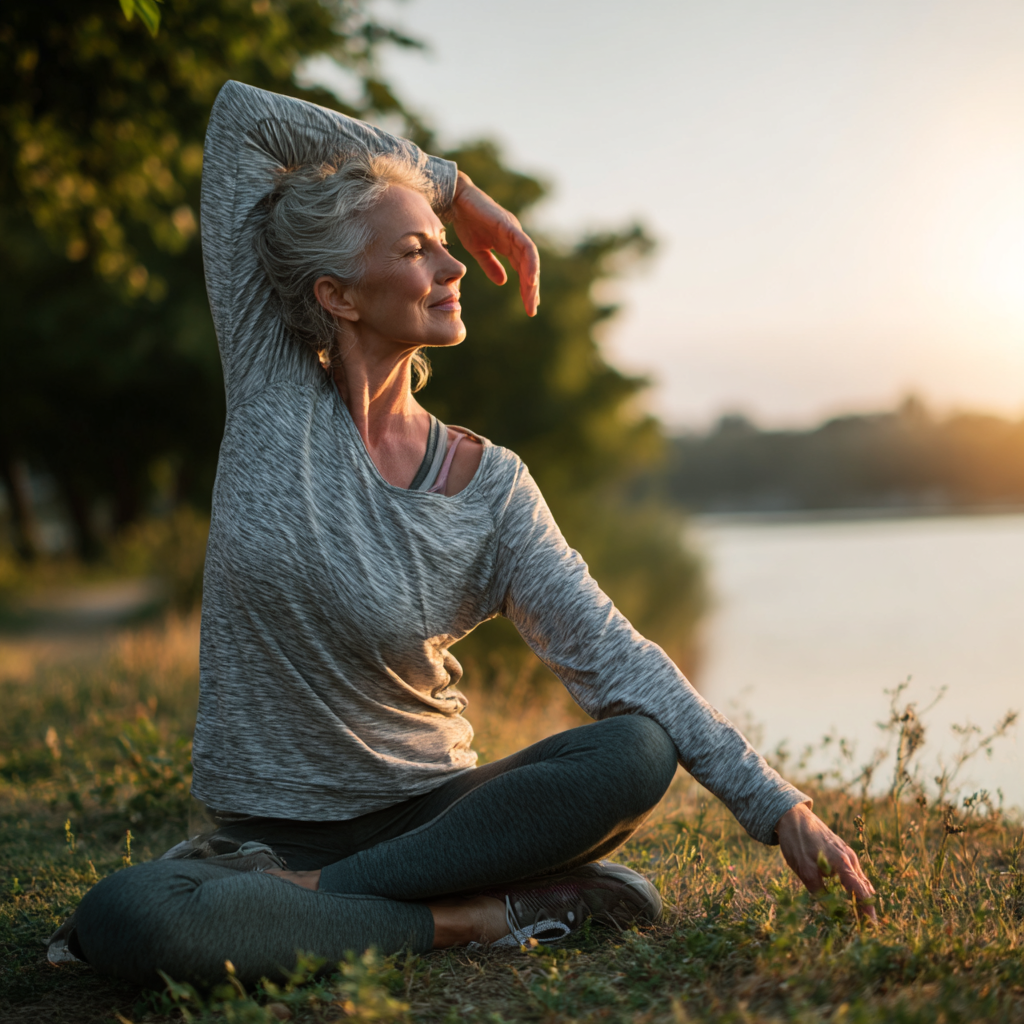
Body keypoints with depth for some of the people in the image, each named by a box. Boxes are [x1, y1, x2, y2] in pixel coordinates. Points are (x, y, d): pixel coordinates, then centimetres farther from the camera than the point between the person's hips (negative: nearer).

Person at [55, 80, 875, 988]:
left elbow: (611, 657, -10)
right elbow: (240, 116, -4)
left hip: (426, 809, 2)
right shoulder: (272, 393, -4)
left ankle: (288, 896, -21)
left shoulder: (490, 487, -2)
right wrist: (453, 182, 2)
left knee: (638, 750, -26)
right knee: (121, 919, -34)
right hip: (262, 819, -1)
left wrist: (778, 808, -18)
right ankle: (480, 919, -20)